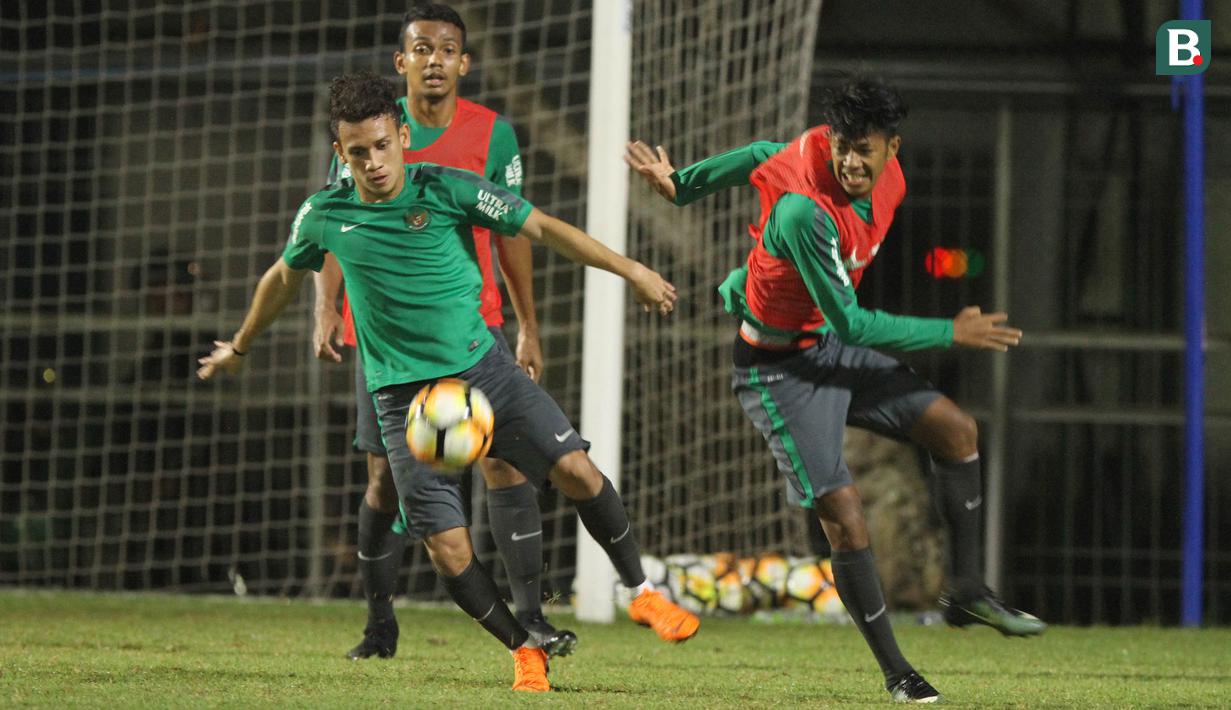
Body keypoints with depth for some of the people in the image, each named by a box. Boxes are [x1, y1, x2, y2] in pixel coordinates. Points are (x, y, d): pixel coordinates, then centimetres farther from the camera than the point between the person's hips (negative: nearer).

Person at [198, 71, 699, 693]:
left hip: (481, 366, 0)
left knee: (575, 470, -14)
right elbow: (283, 278, 19)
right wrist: (240, 345, 33)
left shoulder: (445, 189, -7)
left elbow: (541, 227, -5)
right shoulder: (324, 216, -1)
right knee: (447, 547, -10)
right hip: (404, 396, 0)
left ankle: (641, 591, 7)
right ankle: (523, 650, 10)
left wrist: (630, 271, -7)